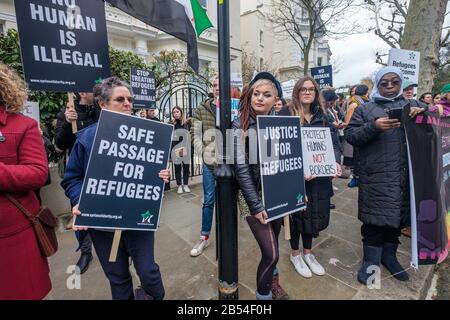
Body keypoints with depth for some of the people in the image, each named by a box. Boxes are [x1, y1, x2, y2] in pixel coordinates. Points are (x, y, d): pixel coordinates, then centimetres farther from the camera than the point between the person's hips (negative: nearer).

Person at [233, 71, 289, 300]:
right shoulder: (241, 125, -11)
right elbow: (241, 168, -15)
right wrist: (256, 206, -16)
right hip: (254, 196, -5)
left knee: (273, 244, 20)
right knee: (271, 253, -3)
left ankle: (273, 281, 49)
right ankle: (262, 294, 26)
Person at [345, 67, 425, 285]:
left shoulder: (410, 106, 16)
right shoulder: (365, 109, 5)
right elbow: (350, 135, -4)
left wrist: (422, 113, -6)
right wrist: (373, 127, -21)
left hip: (403, 175, 4)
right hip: (375, 175, -4)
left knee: (396, 217, 14)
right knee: (375, 218, 0)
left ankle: (389, 255, 33)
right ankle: (371, 259, 17)